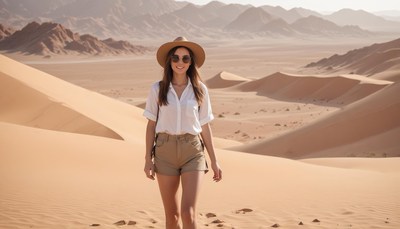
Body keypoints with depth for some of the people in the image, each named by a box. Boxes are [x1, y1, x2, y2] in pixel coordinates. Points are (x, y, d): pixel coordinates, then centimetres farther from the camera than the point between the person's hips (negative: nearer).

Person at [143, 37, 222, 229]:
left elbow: (205, 127, 5)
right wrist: (148, 159, 0)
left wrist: (214, 161, 5)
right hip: (165, 151, 1)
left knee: (188, 212, -13)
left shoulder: (200, 90, 1)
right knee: (171, 214, 10)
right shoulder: (158, 89, 0)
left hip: (193, 152, -1)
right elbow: (151, 125, 4)